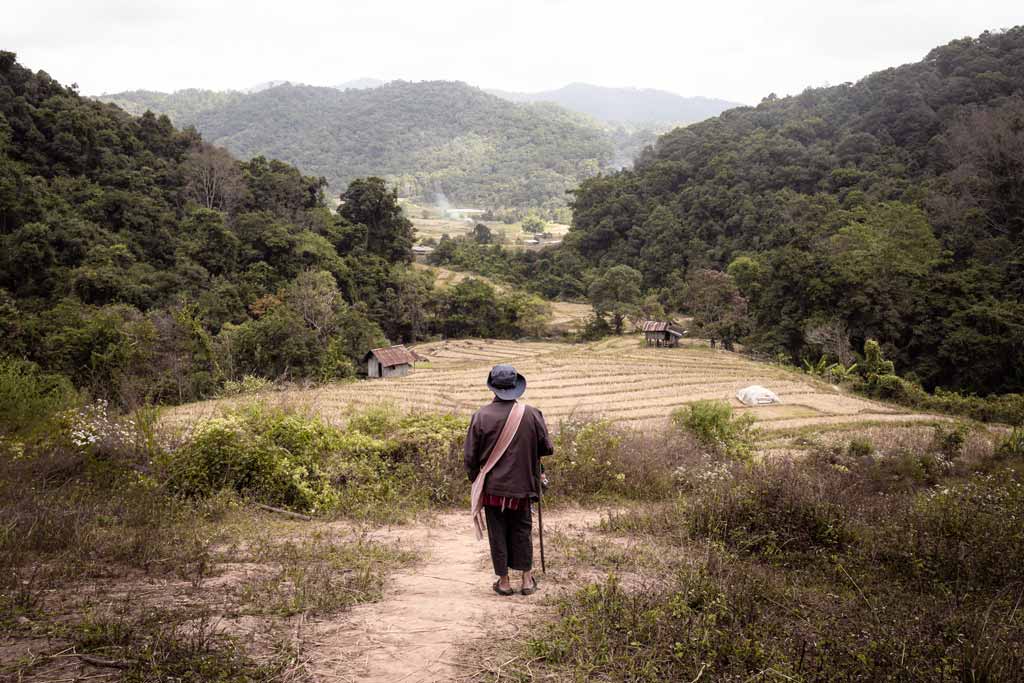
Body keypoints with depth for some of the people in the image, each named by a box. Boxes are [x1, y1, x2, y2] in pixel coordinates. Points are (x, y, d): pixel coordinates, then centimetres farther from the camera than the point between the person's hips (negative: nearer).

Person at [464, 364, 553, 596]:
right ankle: (527, 580, 18)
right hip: (522, 484, 1)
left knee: (498, 533, 9)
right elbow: (547, 448, -2)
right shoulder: (531, 414, -8)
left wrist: (475, 480, 13)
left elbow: (471, 457, -5)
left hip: (492, 486, -1)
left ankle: (503, 581, 15)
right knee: (522, 530, 15)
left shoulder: (481, 415, -10)